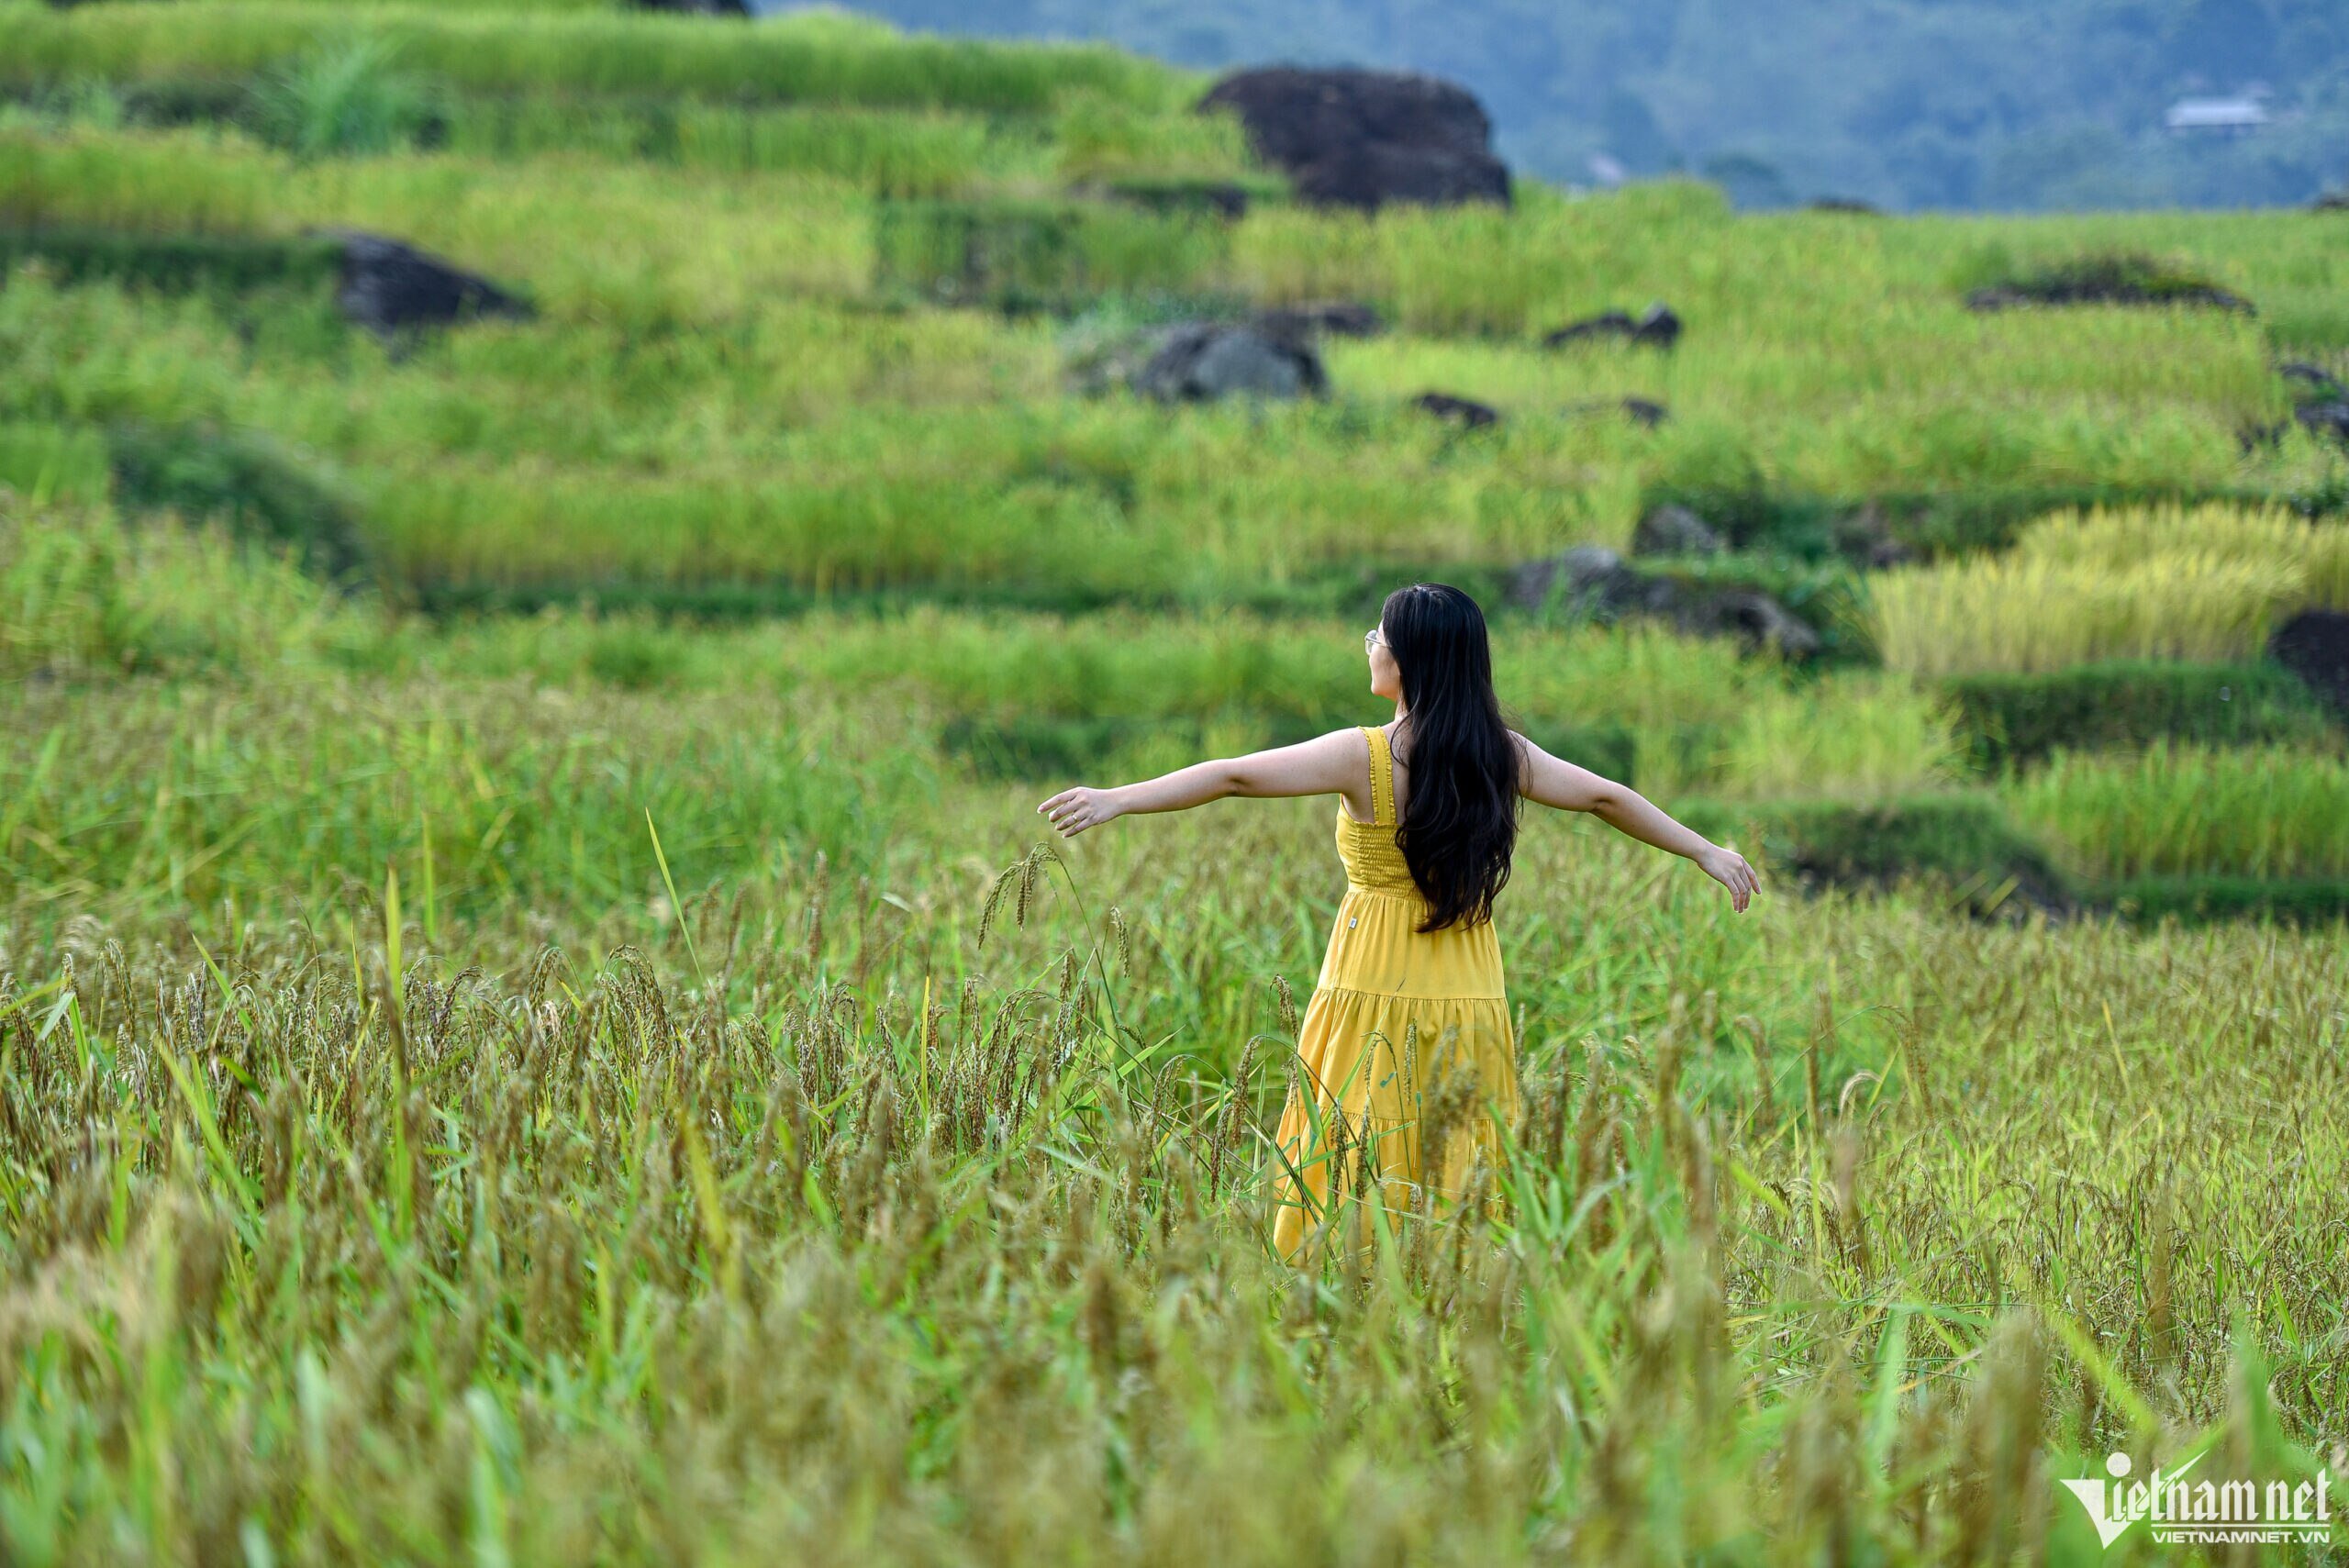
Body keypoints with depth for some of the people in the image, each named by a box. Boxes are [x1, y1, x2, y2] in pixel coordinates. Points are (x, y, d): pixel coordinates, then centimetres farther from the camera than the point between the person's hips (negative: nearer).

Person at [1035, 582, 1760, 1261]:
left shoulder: (1364, 756, -10)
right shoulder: (1504, 757, 3)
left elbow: (1235, 776, -13)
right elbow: (1608, 798, 14)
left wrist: (1117, 800, -12)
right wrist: (1707, 851, 27)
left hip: (1374, 997, -4)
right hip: (1470, 1001, 4)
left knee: (1346, 1181, 1)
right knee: (1455, 1187, 8)